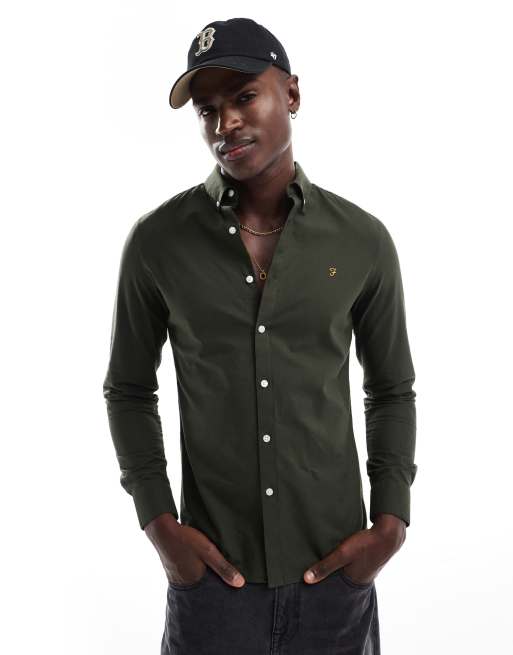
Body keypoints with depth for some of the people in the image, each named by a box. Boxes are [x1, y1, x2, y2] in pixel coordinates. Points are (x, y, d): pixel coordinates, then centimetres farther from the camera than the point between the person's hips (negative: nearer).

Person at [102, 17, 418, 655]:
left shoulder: (362, 240, -3)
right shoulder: (157, 240, -5)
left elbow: (392, 391, 7)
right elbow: (129, 390, 5)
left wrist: (390, 525, -2)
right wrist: (160, 525, -4)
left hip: (335, 573, 1)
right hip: (211, 573, -1)